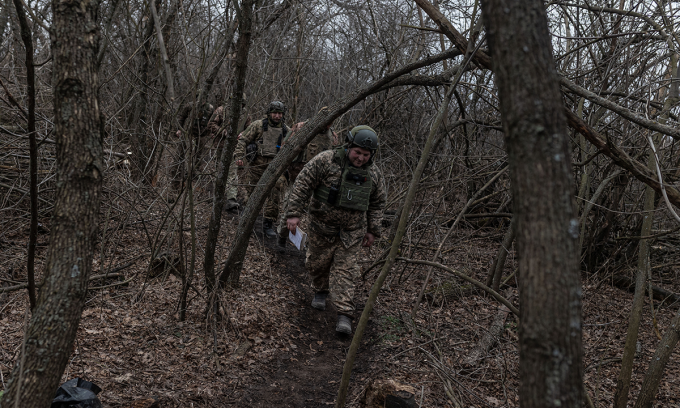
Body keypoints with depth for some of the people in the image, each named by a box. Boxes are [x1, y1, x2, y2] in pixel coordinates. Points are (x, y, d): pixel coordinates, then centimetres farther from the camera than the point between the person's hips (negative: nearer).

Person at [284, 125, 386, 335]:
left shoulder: (374, 174, 0)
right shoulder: (326, 161, -15)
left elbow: (377, 204, 12)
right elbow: (302, 185, -14)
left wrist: (372, 230, 8)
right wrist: (293, 213, -18)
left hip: (352, 231, 1)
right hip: (322, 227, -1)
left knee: (344, 269, -3)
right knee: (318, 263, 12)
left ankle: (344, 315, -3)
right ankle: (320, 292, 42)